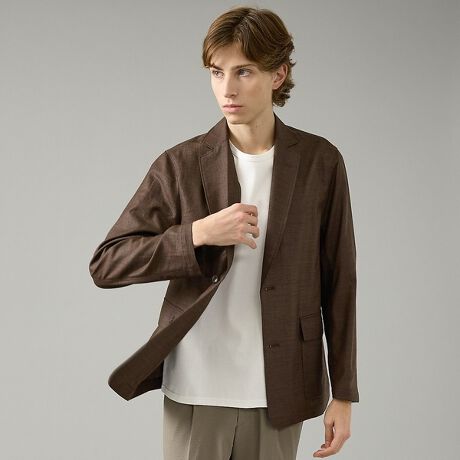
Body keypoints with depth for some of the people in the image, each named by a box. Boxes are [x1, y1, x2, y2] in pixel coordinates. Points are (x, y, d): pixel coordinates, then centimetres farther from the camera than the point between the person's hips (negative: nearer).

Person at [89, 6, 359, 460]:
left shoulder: (320, 162, -1)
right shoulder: (180, 164, -4)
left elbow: (338, 280, 3)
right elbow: (104, 265, -5)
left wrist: (343, 392, 3)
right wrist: (197, 234, -19)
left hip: (278, 393, 1)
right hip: (194, 392, 0)